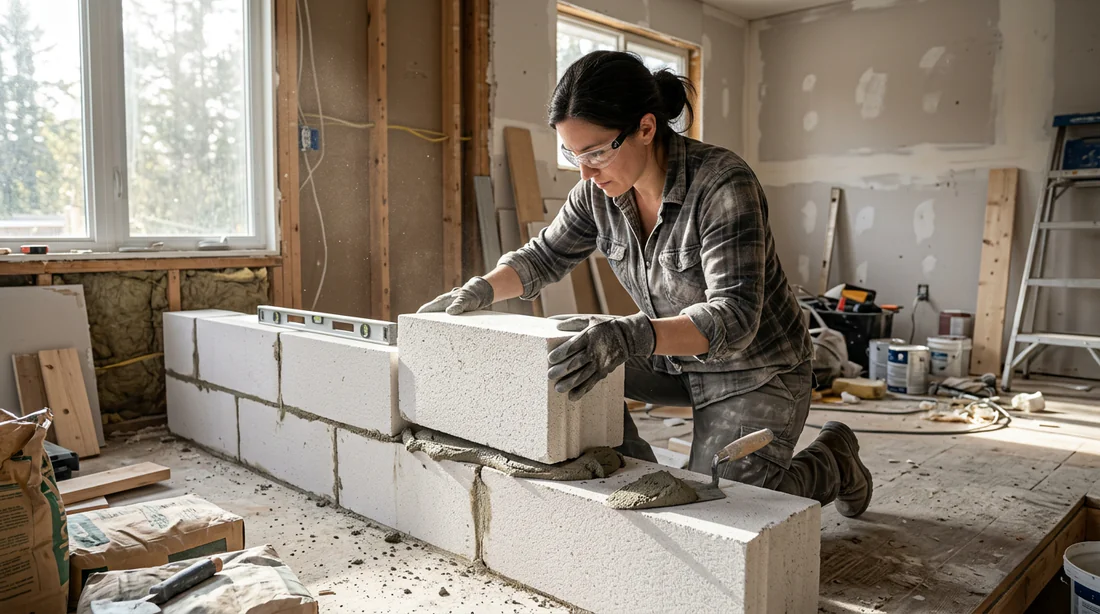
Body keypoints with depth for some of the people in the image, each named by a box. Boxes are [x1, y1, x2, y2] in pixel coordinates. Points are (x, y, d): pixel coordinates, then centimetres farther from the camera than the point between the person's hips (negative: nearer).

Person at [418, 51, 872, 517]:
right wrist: (479, 291, -15)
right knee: (560, 352, -11)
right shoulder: (599, 191, -10)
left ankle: (835, 460, 17)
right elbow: (545, 255, 4)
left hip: (753, 370, -6)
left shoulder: (722, 183, -29)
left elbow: (735, 316, -36)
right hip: (675, 360, 6)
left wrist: (631, 337, -53)